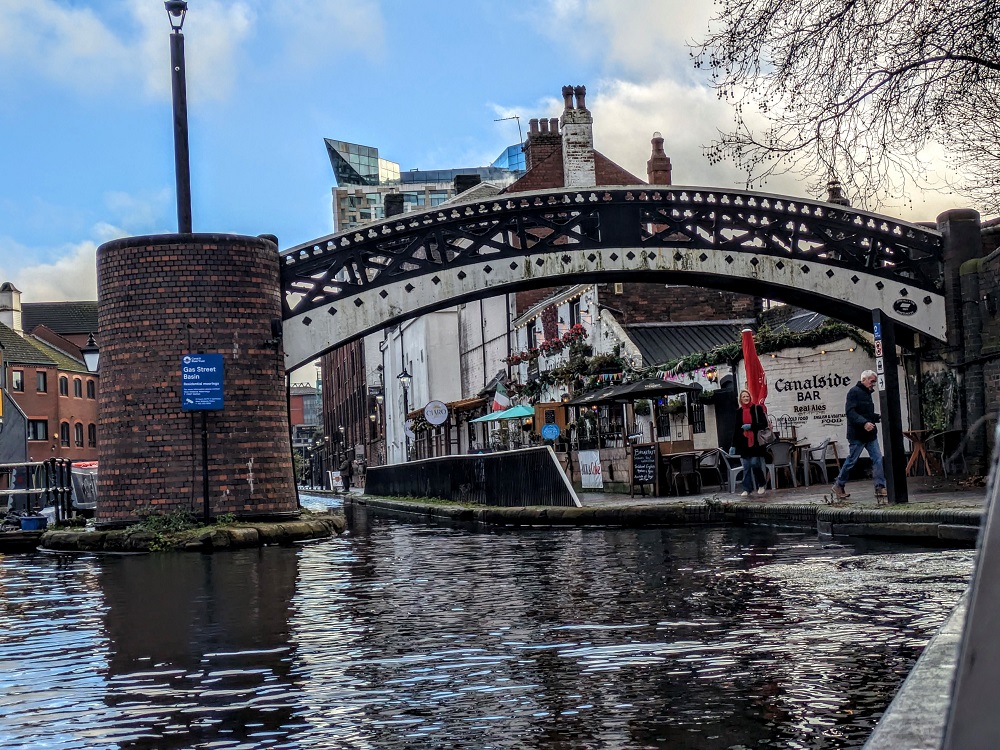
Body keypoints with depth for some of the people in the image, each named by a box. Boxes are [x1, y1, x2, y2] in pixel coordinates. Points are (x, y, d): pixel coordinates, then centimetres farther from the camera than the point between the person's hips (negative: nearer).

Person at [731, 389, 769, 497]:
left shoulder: (757, 408, 0)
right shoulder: (739, 412, 11)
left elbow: (764, 424, -5)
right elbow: (737, 429, 14)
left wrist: (751, 426, -17)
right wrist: (734, 445, 12)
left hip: (756, 442, -3)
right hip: (744, 442, 3)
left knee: (755, 463, -7)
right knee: (746, 466, 1)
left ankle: (761, 485, 15)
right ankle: (747, 489, 6)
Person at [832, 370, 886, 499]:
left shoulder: (867, 394, 18)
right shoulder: (854, 392, -11)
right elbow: (850, 412, -21)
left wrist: (878, 417, 9)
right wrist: (864, 423, -30)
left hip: (870, 435, 8)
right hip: (857, 435, -8)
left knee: (878, 459, -1)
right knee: (852, 460, -1)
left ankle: (880, 487, 0)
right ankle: (839, 485, 14)